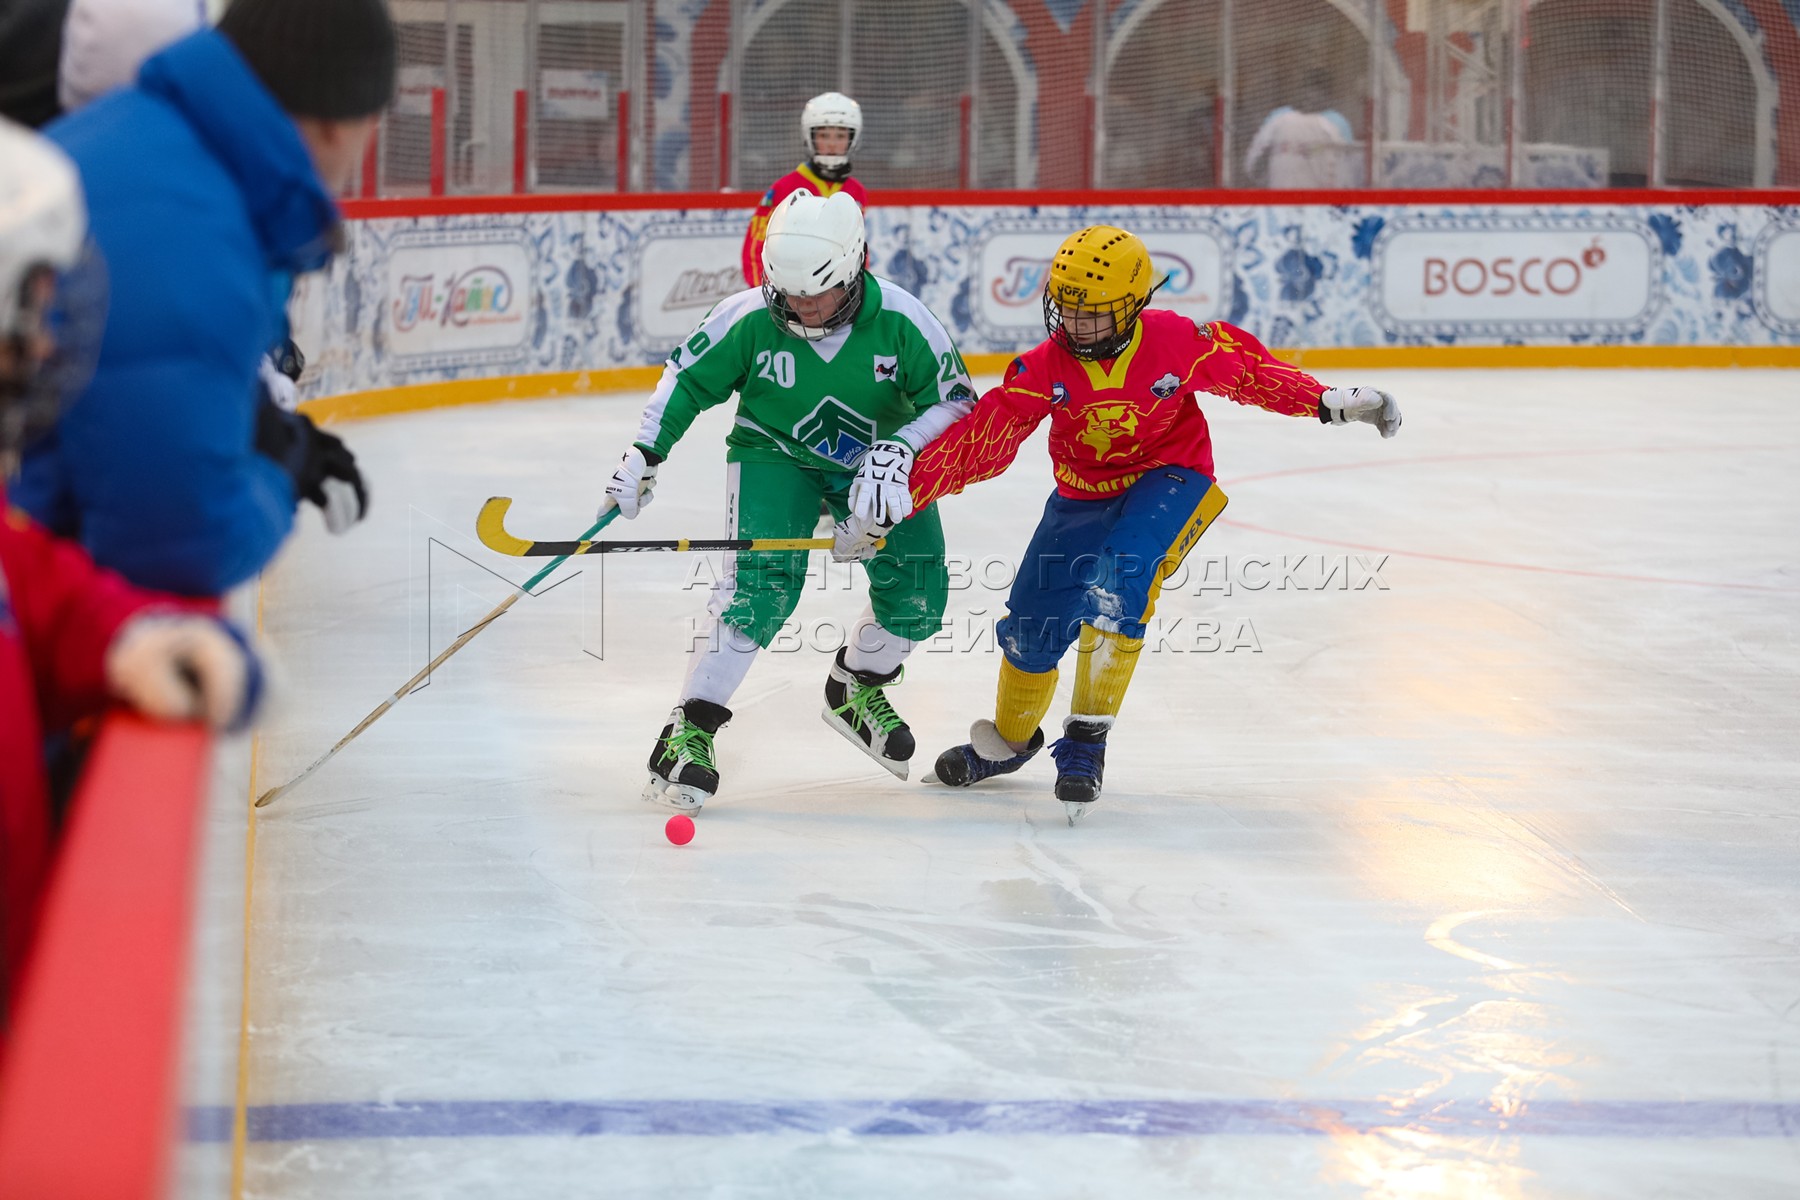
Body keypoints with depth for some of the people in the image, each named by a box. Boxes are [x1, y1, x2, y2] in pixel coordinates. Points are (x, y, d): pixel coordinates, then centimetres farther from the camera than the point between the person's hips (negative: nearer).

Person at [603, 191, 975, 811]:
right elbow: (686, 378, -6)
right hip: (774, 454, -2)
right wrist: (642, 457, -11)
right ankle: (689, 730, -20)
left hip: (876, 462, 2)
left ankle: (857, 688, 24)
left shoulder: (900, 321, -23)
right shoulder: (750, 317, -21)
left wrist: (896, 453, -32)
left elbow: (957, 403, -16)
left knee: (918, 591, -7)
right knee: (764, 581, -24)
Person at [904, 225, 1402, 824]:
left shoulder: (1177, 343, -22)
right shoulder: (1044, 369, -18)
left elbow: (1246, 369, -5)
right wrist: (905, 492, -30)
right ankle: (1009, 741, 36)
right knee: (1032, 626, 3)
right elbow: (981, 437, -20)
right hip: (1082, 495, 3)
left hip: (1169, 481, -3)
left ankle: (1087, 739, -23)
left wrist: (1328, 402, -3)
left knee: (1122, 572, -33)